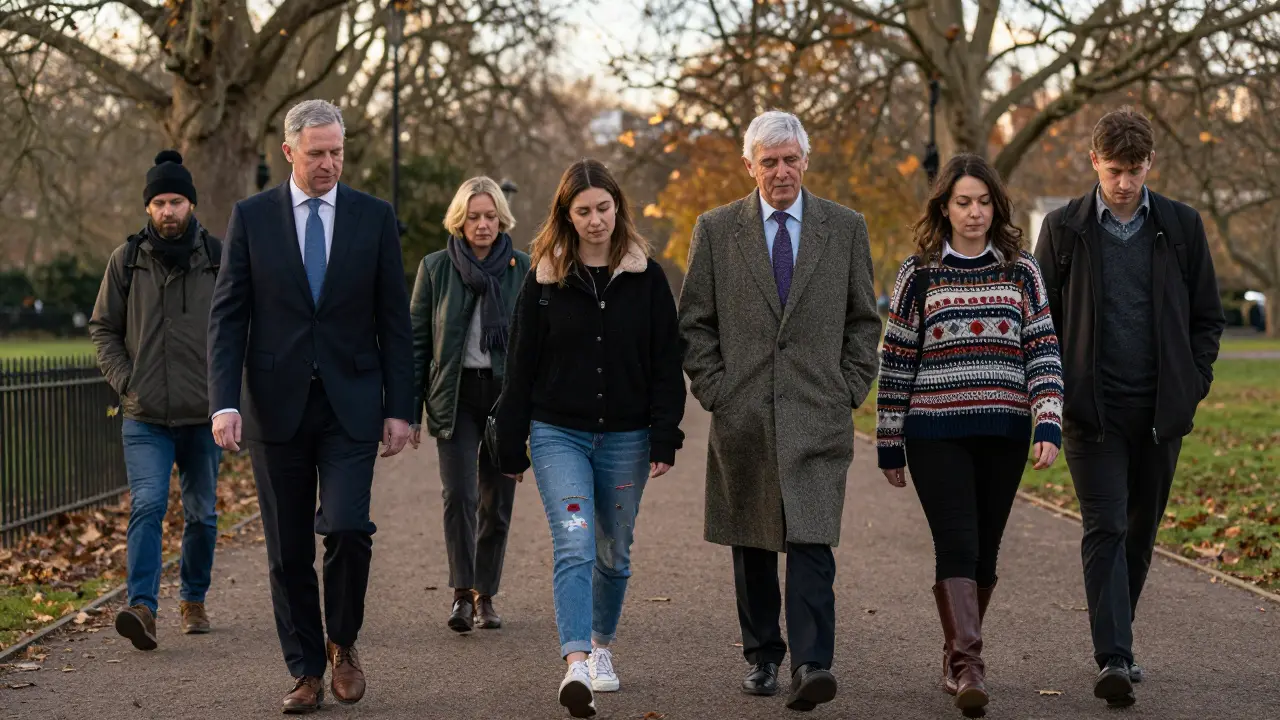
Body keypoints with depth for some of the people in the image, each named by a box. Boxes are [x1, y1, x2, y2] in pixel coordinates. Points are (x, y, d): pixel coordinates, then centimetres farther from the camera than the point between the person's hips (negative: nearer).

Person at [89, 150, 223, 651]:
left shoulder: (219, 258, 0)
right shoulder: (126, 261, 1)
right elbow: (103, 327, 10)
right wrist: (124, 380, -3)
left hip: (204, 415, 1)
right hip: (145, 418, -1)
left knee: (201, 514, 12)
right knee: (147, 505, -17)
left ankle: (194, 600, 30)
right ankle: (142, 607, -22)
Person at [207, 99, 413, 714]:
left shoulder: (374, 217, 4)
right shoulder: (251, 217, 2)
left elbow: (394, 321, 5)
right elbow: (227, 317, 0)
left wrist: (399, 408, 0)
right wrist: (224, 403, -12)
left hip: (351, 406, 0)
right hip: (276, 405, 1)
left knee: (347, 529, -14)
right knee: (288, 551, 5)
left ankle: (343, 644, 11)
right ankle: (306, 672, 17)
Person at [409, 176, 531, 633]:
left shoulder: (523, 270, 3)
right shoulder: (435, 269, 3)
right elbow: (417, 341, 4)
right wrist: (410, 410, 0)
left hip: (506, 394, 1)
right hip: (454, 395, -1)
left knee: (497, 500, 5)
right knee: (459, 493, -15)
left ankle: (485, 595, 18)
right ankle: (462, 593, -11)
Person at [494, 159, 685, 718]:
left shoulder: (646, 277, 1)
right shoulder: (545, 279, 1)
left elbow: (666, 364, 1)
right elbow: (521, 367, 3)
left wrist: (665, 439, -6)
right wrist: (511, 446, 2)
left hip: (625, 438, 2)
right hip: (558, 434, -1)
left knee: (614, 553, 13)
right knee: (575, 546, -17)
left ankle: (602, 647, 34)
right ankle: (575, 666, -26)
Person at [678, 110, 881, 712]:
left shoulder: (845, 228, 7)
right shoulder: (716, 230, 6)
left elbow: (863, 319, 11)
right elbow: (694, 322, 8)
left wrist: (850, 389, 2)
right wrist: (714, 388, -1)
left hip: (817, 414, -1)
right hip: (742, 414, 1)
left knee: (812, 542, -12)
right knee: (752, 545, 10)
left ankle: (812, 665, -16)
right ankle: (762, 657, 22)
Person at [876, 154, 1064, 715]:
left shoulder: (1020, 269, 6)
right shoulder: (919, 271, 3)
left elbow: (1044, 350, 1)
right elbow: (896, 360, 5)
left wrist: (1048, 427, -11)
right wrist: (889, 446, 4)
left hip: (1004, 434, 2)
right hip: (936, 434, -2)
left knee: (985, 549, 8)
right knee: (957, 545, -12)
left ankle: (956, 655, 24)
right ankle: (967, 665, -17)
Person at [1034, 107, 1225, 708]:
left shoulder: (1181, 226, 6)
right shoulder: (1064, 229, 2)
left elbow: (1207, 315, 10)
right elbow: (1039, 318, 7)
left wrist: (1192, 386, 0)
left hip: (1161, 410, 2)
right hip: (1092, 409, -2)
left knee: (1140, 532, 11)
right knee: (1105, 529, -11)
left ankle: (1115, 642, 26)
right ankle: (1114, 659, -15)